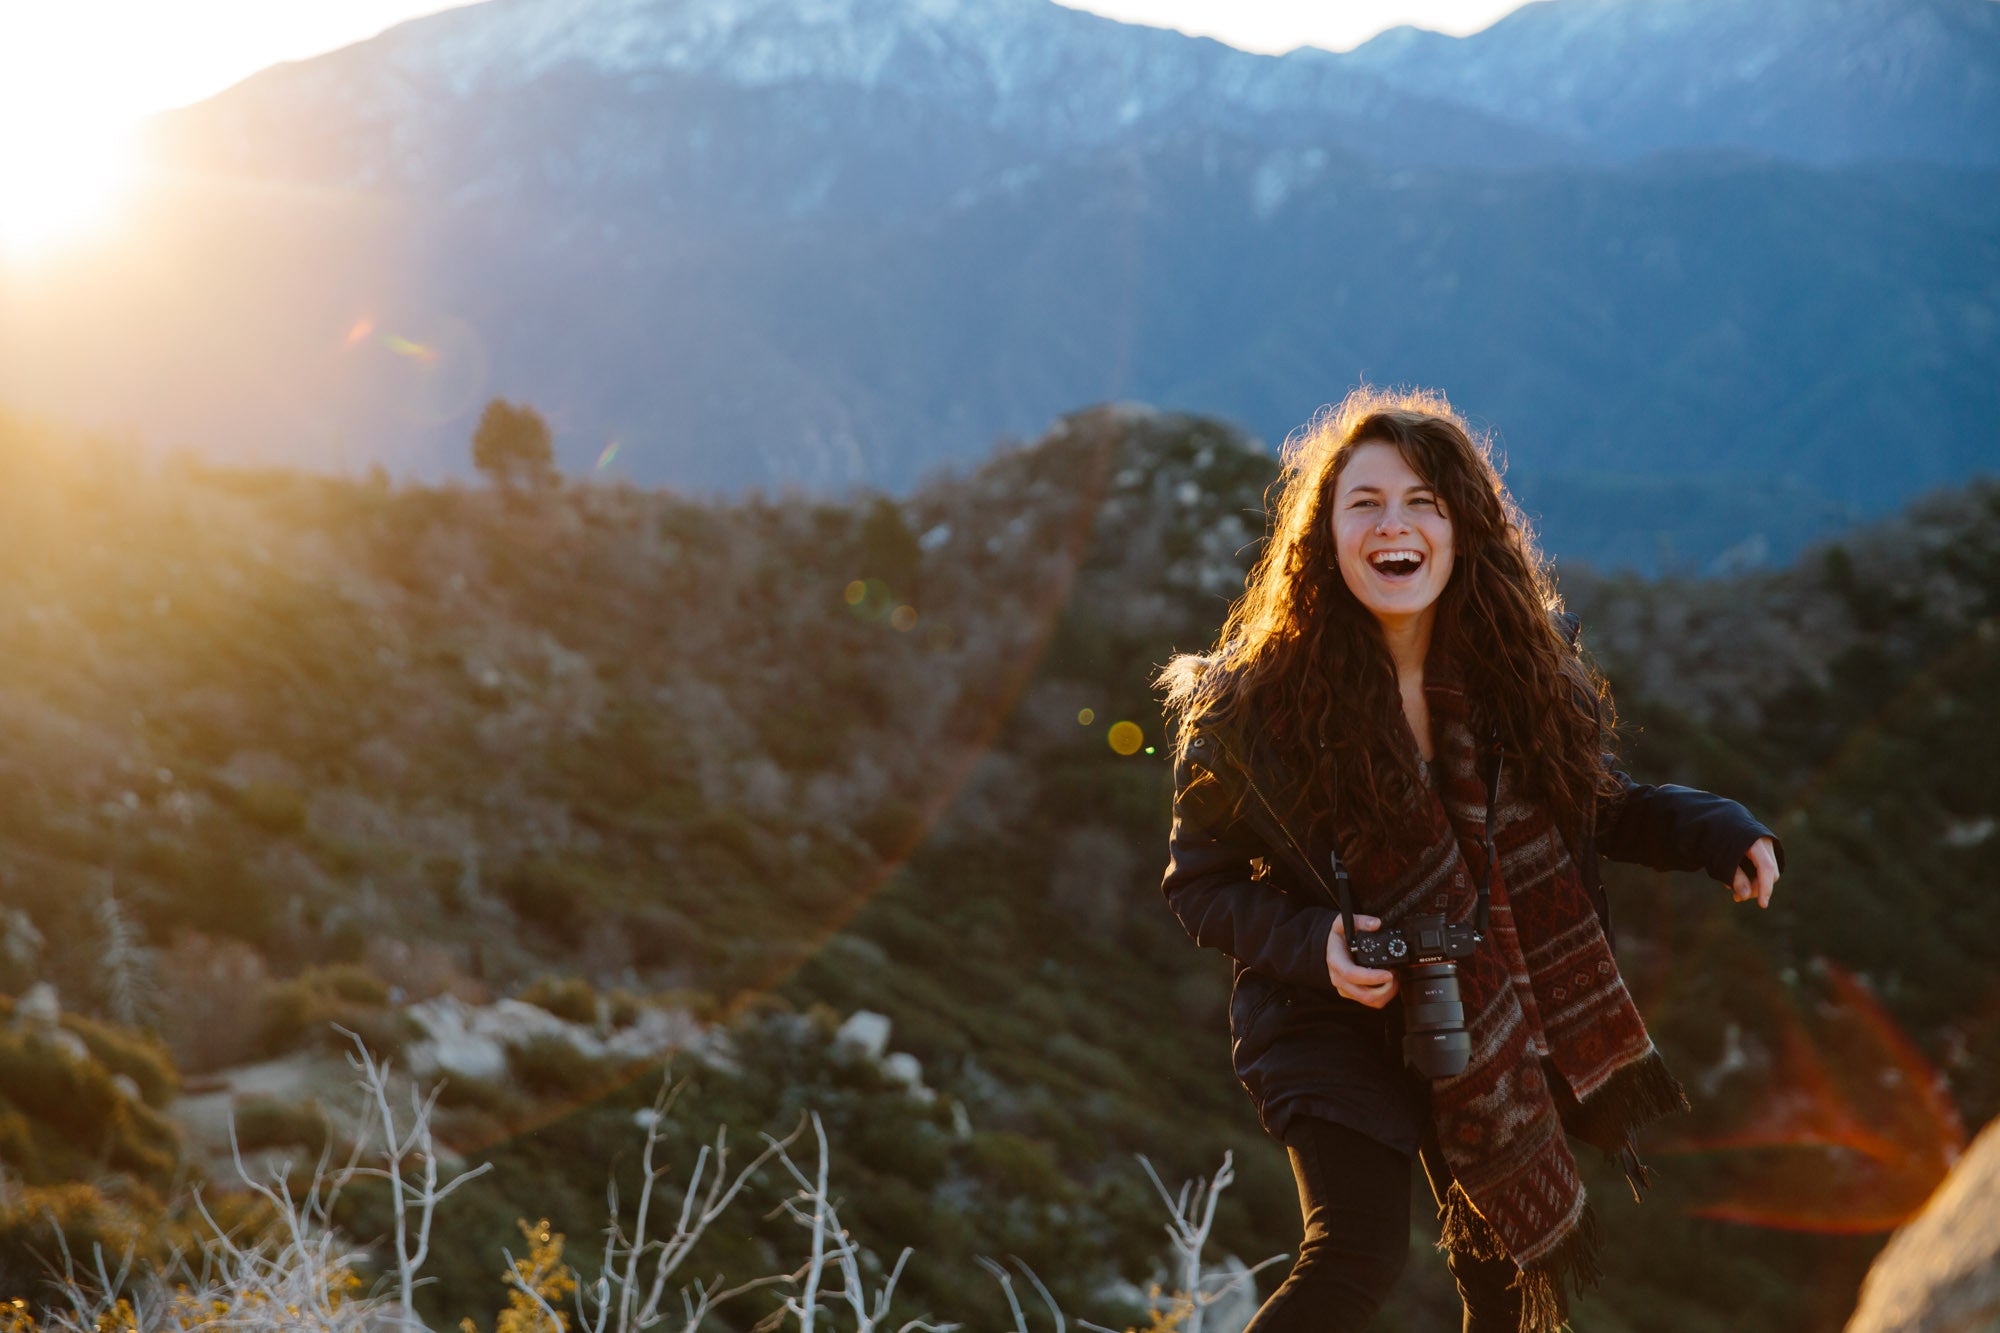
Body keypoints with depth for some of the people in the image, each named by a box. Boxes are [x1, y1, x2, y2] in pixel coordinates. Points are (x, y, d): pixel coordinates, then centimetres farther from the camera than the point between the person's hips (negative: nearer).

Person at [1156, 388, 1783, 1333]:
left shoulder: (1520, 662, -7)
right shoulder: (1256, 705, -18)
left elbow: (1594, 807, 6)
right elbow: (1198, 885, -9)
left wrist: (1713, 830, -12)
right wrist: (1315, 944, -25)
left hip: (1487, 1031, 4)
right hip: (1333, 1022, -4)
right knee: (1358, 1257, -22)